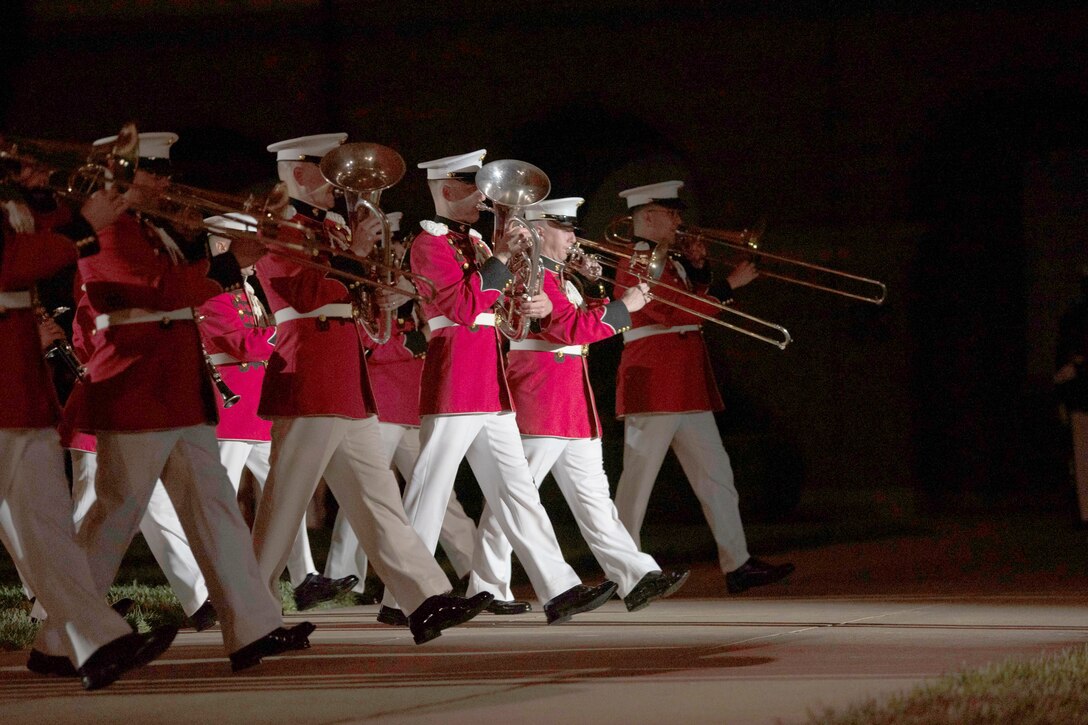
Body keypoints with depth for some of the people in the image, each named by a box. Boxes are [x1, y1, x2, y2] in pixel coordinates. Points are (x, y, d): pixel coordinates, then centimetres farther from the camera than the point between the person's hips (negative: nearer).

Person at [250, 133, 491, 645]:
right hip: (310, 385, -10)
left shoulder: (328, 228, 20)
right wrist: (351, 256, -14)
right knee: (283, 505, -6)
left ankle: (428, 602, 4)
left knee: (378, 498, 6)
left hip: (348, 384, 10)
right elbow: (307, 292, -21)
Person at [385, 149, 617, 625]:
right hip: (453, 380, -9)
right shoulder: (430, 243, -8)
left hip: (489, 380, 9)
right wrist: (500, 260, -18)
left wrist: (539, 305, 4)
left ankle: (559, 589, 2)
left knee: (516, 488, 5)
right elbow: (464, 307, -19)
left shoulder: (472, 241, 20)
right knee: (429, 492, -5)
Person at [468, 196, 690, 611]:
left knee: (592, 495, 5)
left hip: (573, 406, 10)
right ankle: (486, 588, 1)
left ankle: (636, 577, 0)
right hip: (539, 403, -10)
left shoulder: (556, 276, 19)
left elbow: (579, 324, 22)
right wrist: (624, 307, -14)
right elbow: (574, 328, -21)